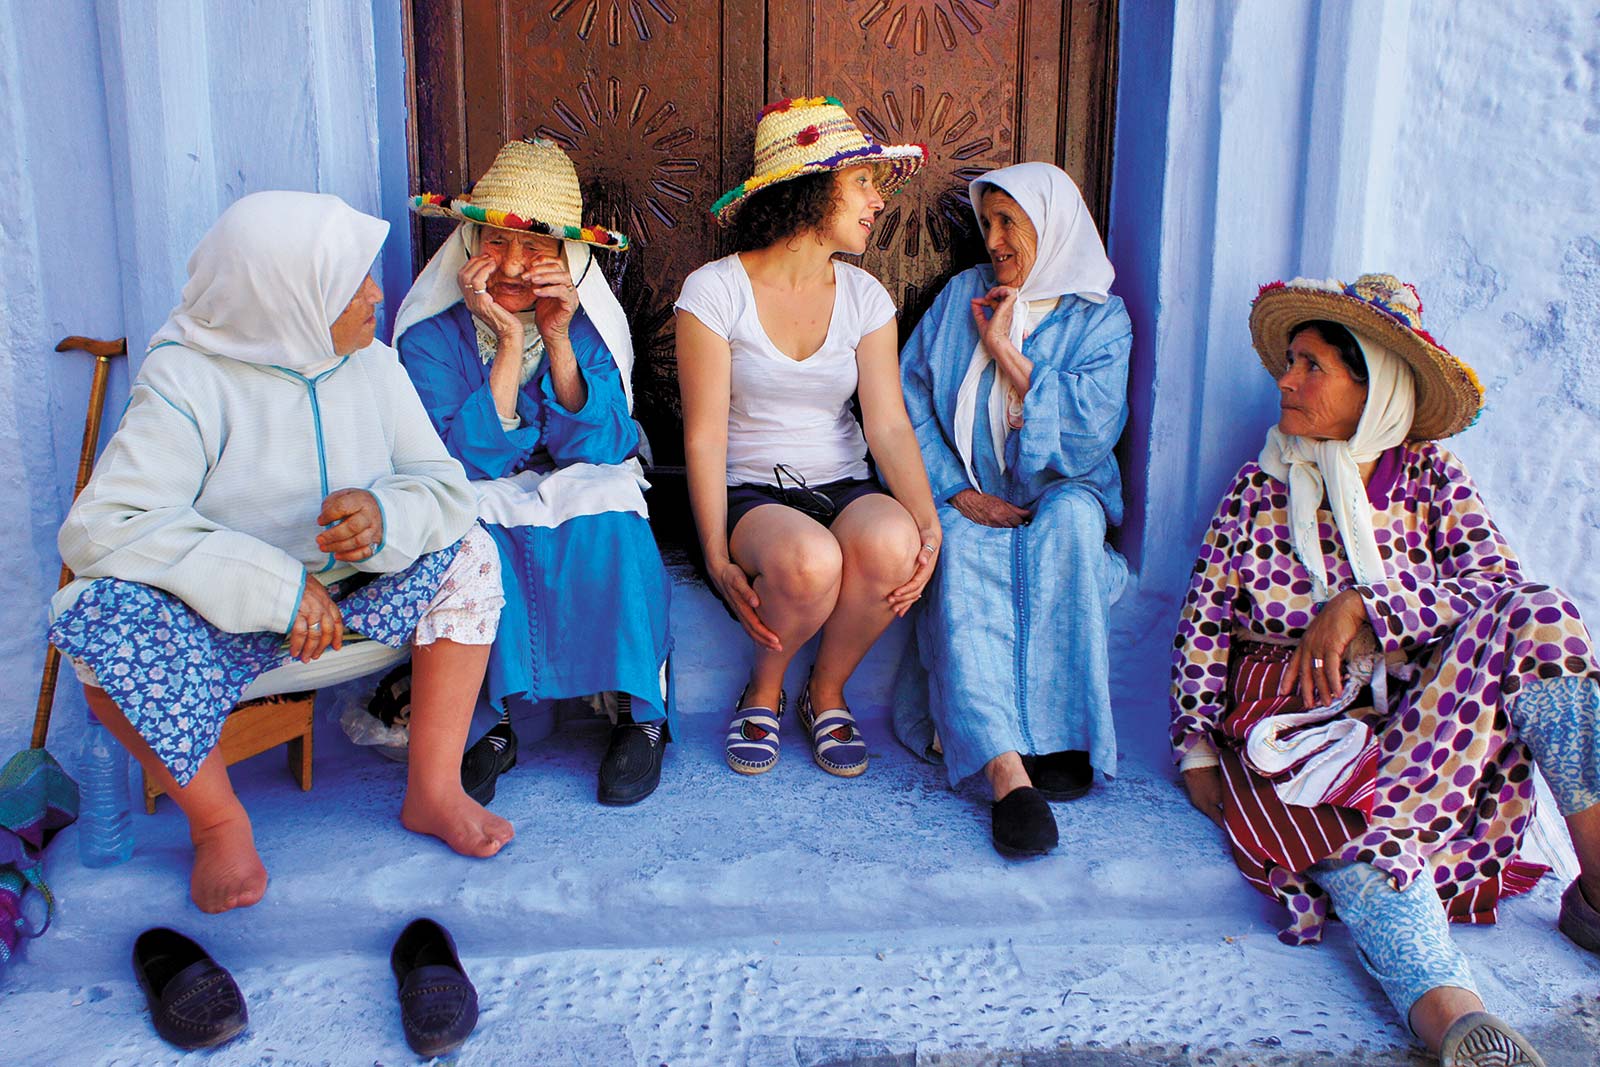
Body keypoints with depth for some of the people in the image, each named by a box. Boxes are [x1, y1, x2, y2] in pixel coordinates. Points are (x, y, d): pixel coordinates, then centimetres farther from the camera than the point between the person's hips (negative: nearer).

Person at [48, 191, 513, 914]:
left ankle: (433, 788, -11)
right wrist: (270, 584, -35)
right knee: (102, 615, -32)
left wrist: (386, 515, -32)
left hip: (346, 618, 4)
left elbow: (444, 484, -6)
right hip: (217, 637, -4)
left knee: (467, 552, -15)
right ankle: (218, 820, -13)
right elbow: (100, 527, -26)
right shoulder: (188, 383, -17)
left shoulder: (372, 364, -3)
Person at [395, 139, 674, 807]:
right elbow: (467, 461, -18)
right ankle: (490, 719, -16)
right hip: (475, 505, -1)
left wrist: (558, 341, -23)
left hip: (583, 502, 1)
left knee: (610, 529, -32)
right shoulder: (432, 334, -10)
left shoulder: (588, 323, -5)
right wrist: (509, 343, -24)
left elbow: (601, 449, -13)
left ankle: (639, 714, -14)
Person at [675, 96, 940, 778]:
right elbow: (705, 436, -10)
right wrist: (718, 559, -20)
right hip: (748, 492, -3)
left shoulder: (864, 297, 6)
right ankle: (764, 690, -2)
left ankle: (828, 692, -3)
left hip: (844, 487, 4)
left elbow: (888, 423, -4)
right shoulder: (714, 292, -6)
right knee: (810, 560, -37)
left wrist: (927, 525, -21)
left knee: (891, 541, -32)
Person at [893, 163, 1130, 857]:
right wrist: (957, 492, -10)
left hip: (1060, 496, 0)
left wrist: (1005, 351, -10)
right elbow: (908, 402, 4)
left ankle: (1060, 733, -33)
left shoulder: (1101, 320, 6)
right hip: (969, 502, 1)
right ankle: (1007, 770, -47)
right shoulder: (962, 295, 12)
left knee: (1070, 515, -36)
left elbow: (1089, 432, -9)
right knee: (962, 550, -34)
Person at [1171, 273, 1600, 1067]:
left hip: (1424, 707, 2)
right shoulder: (1259, 489, 11)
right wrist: (1196, 750, -2)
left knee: (1533, 616, -26)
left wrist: (1363, 606, -18)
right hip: (1297, 720, -1)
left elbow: (1497, 581, -6)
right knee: (1360, 829, -36)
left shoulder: (1425, 472, 11)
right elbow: (1203, 627, 8)